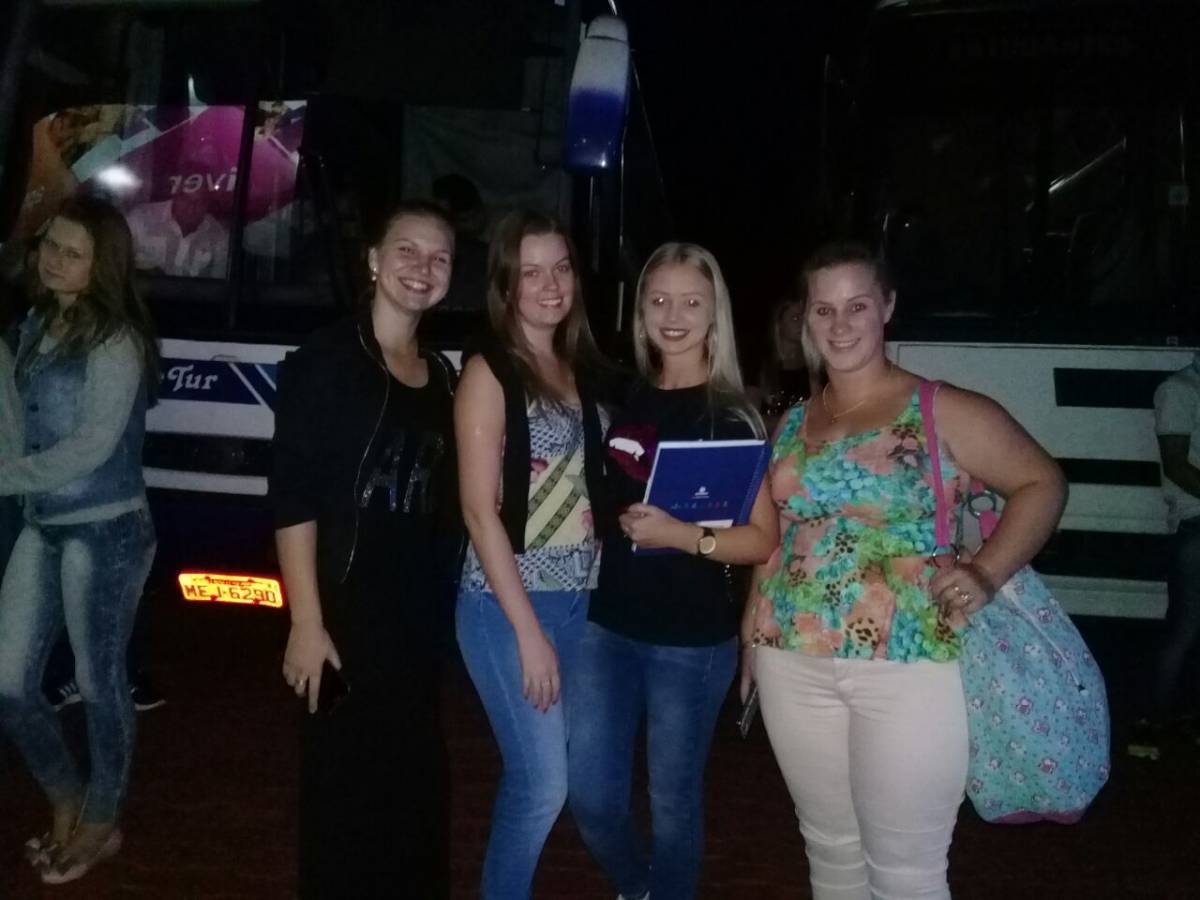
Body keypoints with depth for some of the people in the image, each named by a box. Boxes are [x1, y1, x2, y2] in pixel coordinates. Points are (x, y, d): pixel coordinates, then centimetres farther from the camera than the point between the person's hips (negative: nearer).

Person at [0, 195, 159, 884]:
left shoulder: (115, 339, -14)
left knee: (100, 682, 7)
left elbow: (93, 446, -19)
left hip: (106, 531, -8)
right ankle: (68, 799, 35)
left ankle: (101, 823, 29)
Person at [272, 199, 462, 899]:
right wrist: (307, 623, -19)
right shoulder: (325, 361, -8)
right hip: (344, 612, -6)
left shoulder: (442, 376, 11)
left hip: (416, 615, 6)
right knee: (344, 789, 4)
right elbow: (293, 499, -14)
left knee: (417, 785, 16)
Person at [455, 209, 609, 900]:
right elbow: (480, 511, -14)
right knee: (543, 784, -2)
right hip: (508, 604, -6)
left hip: (581, 599, 6)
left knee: (536, 777, 13)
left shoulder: (582, 369, 10)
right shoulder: (489, 373, -9)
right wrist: (527, 630, -16)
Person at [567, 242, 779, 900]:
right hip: (607, 626, 5)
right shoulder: (623, 398, 5)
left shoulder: (731, 417, -9)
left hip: (691, 640, -4)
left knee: (673, 800, 10)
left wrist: (681, 535, -25)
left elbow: (763, 541, -12)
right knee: (589, 794, 8)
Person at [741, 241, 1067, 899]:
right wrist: (753, 629, 14)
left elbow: (1041, 483, 1)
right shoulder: (792, 423, 10)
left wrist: (986, 574, -12)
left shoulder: (943, 412, -4)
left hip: (908, 663, -4)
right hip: (792, 662, 5)